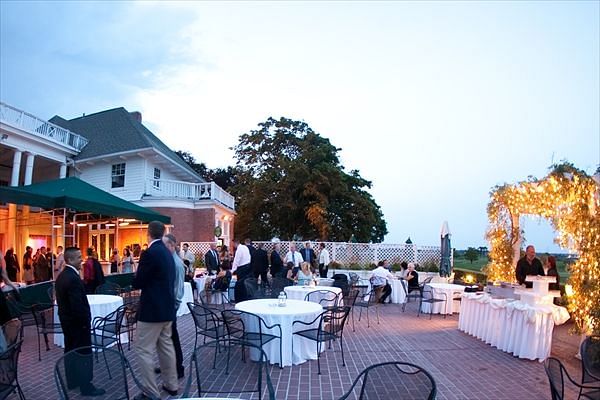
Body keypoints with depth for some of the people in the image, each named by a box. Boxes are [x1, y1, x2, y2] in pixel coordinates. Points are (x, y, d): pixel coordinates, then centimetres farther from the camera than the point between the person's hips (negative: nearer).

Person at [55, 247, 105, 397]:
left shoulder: (62, 275, 6)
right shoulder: (73, 278, -25)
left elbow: (64, 300, 12)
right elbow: (78, 304, -27)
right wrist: (86, 321, -14)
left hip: (67, 320, 10)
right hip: (77, 322, -10)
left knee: (70, 350, 19)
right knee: (84, 353, 0)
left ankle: (72, 381, 32)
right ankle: (86, 386, 7)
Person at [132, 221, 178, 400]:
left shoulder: (150, 253, -18)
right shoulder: (167, 252, 9)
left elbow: (137, 283, -13)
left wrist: (136, 276, 8)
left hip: (152, 309, -9)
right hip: (167, 307, 9)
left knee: (145, 350, 1)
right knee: (166, 346, 18)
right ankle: (171, 384, 27)